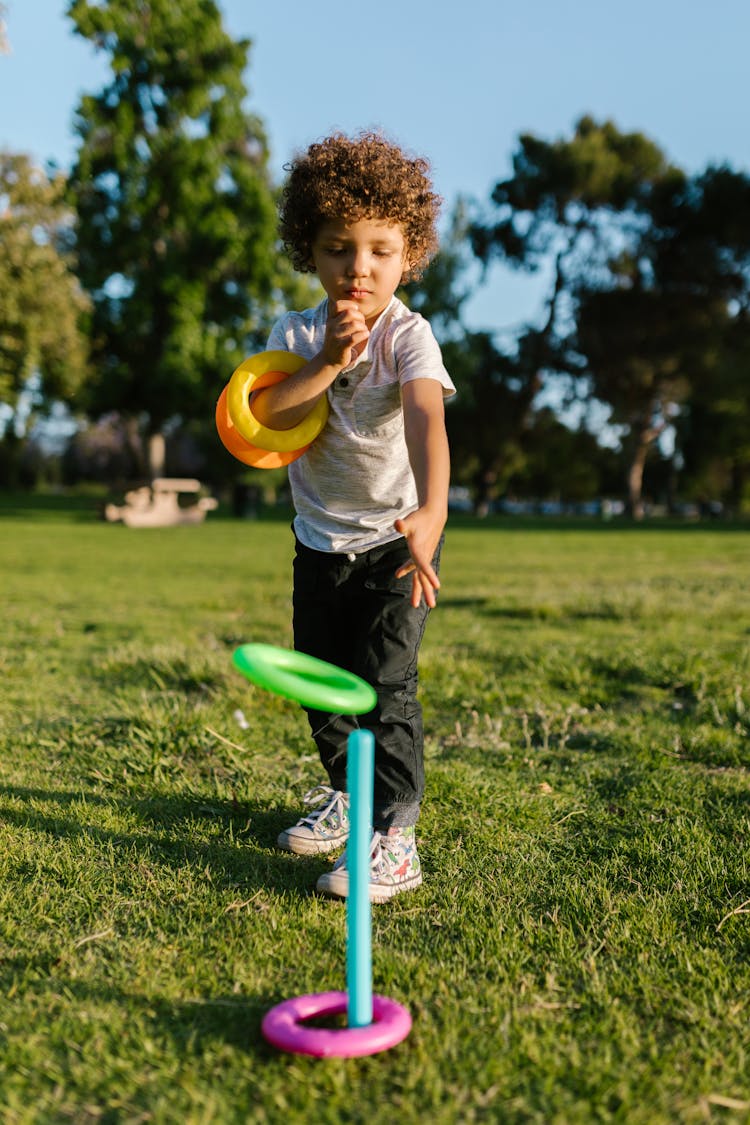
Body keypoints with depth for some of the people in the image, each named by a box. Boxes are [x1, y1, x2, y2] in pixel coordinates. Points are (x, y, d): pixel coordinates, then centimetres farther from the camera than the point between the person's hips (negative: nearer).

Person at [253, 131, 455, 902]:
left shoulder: (409, 336, -16)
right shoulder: (296, 334, -3)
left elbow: (425, 419, -35)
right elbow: (261, 416, -17)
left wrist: (431, 509, -52)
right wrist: (327, 364, -28)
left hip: (395, 537, -5)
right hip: (321, 540, 5)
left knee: (385, 682, -12)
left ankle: (393, 837, -3)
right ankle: (349, 793, 36)